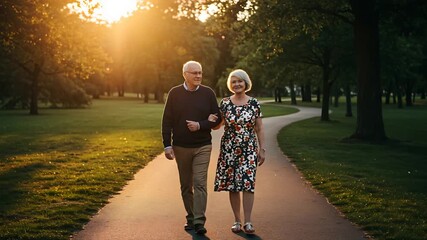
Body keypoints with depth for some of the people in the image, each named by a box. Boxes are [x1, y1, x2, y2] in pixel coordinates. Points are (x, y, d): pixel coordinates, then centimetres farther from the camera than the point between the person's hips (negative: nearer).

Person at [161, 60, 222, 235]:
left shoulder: (208, 93, 0)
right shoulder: (175, 93, 0)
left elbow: (217, 119, 2)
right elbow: (167, 121, 0)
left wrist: (200, 125, -14)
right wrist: (167, 145, -6)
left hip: (202, 146, -1)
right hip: (181, 147, 1)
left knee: (200, 183, -10)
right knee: (186, 186, 10)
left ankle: (199, 222, -11)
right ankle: (190, 218, 23)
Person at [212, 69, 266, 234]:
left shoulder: (254, 103, 1)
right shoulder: (225, 103, 2)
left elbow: (259, 129, 4)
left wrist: (262, 149, 0)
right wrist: (211, 120, -11)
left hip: (249, 149, -1)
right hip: (229, 149, 1)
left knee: (248, 183, -8)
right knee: (232, 185, 3)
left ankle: (247, 221, -4)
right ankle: (237, 220, 13)